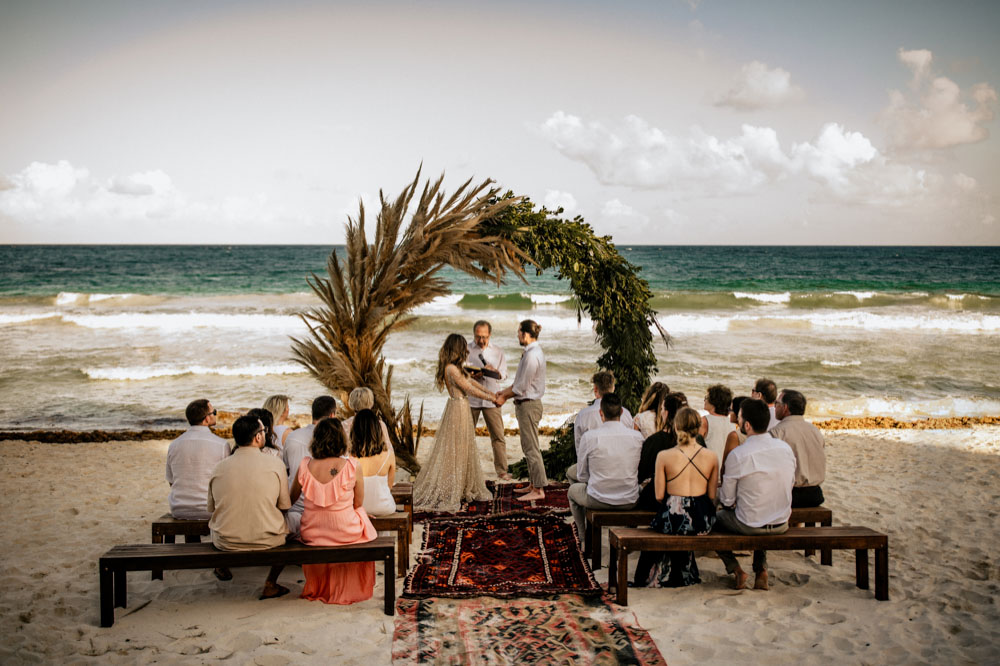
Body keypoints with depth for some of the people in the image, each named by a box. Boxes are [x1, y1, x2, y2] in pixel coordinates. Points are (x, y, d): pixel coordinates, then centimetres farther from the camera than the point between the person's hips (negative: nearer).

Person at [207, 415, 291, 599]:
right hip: (266, 540, -3)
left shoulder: (219, 468, -3)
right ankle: (270, 584, 23)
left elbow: (211, 509, 8)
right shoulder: (274, 463, -9)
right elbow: (284, 506, -2)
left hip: (225, 542, 3)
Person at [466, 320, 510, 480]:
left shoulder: (498, 352, 11)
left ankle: (501, 470, 5)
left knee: (498, 436, -2)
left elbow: (504, 374, 6)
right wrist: (471, 376, -18)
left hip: (491, 399, 1)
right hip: (470, 398, -1)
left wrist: (494, 371, -16)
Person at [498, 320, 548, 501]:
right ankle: (533, 484, 26)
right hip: (527, 404, 10)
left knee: (531, 448, -5)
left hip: (528, 405, -10)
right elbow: (520, 382, 17)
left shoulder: (531, 356, -21)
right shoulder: (533, 352, 11)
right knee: (529, 447, 17)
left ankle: (538, 489, 1)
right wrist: (504, 392, 14)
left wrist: (504, 396, -5)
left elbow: (521, 387, -19)